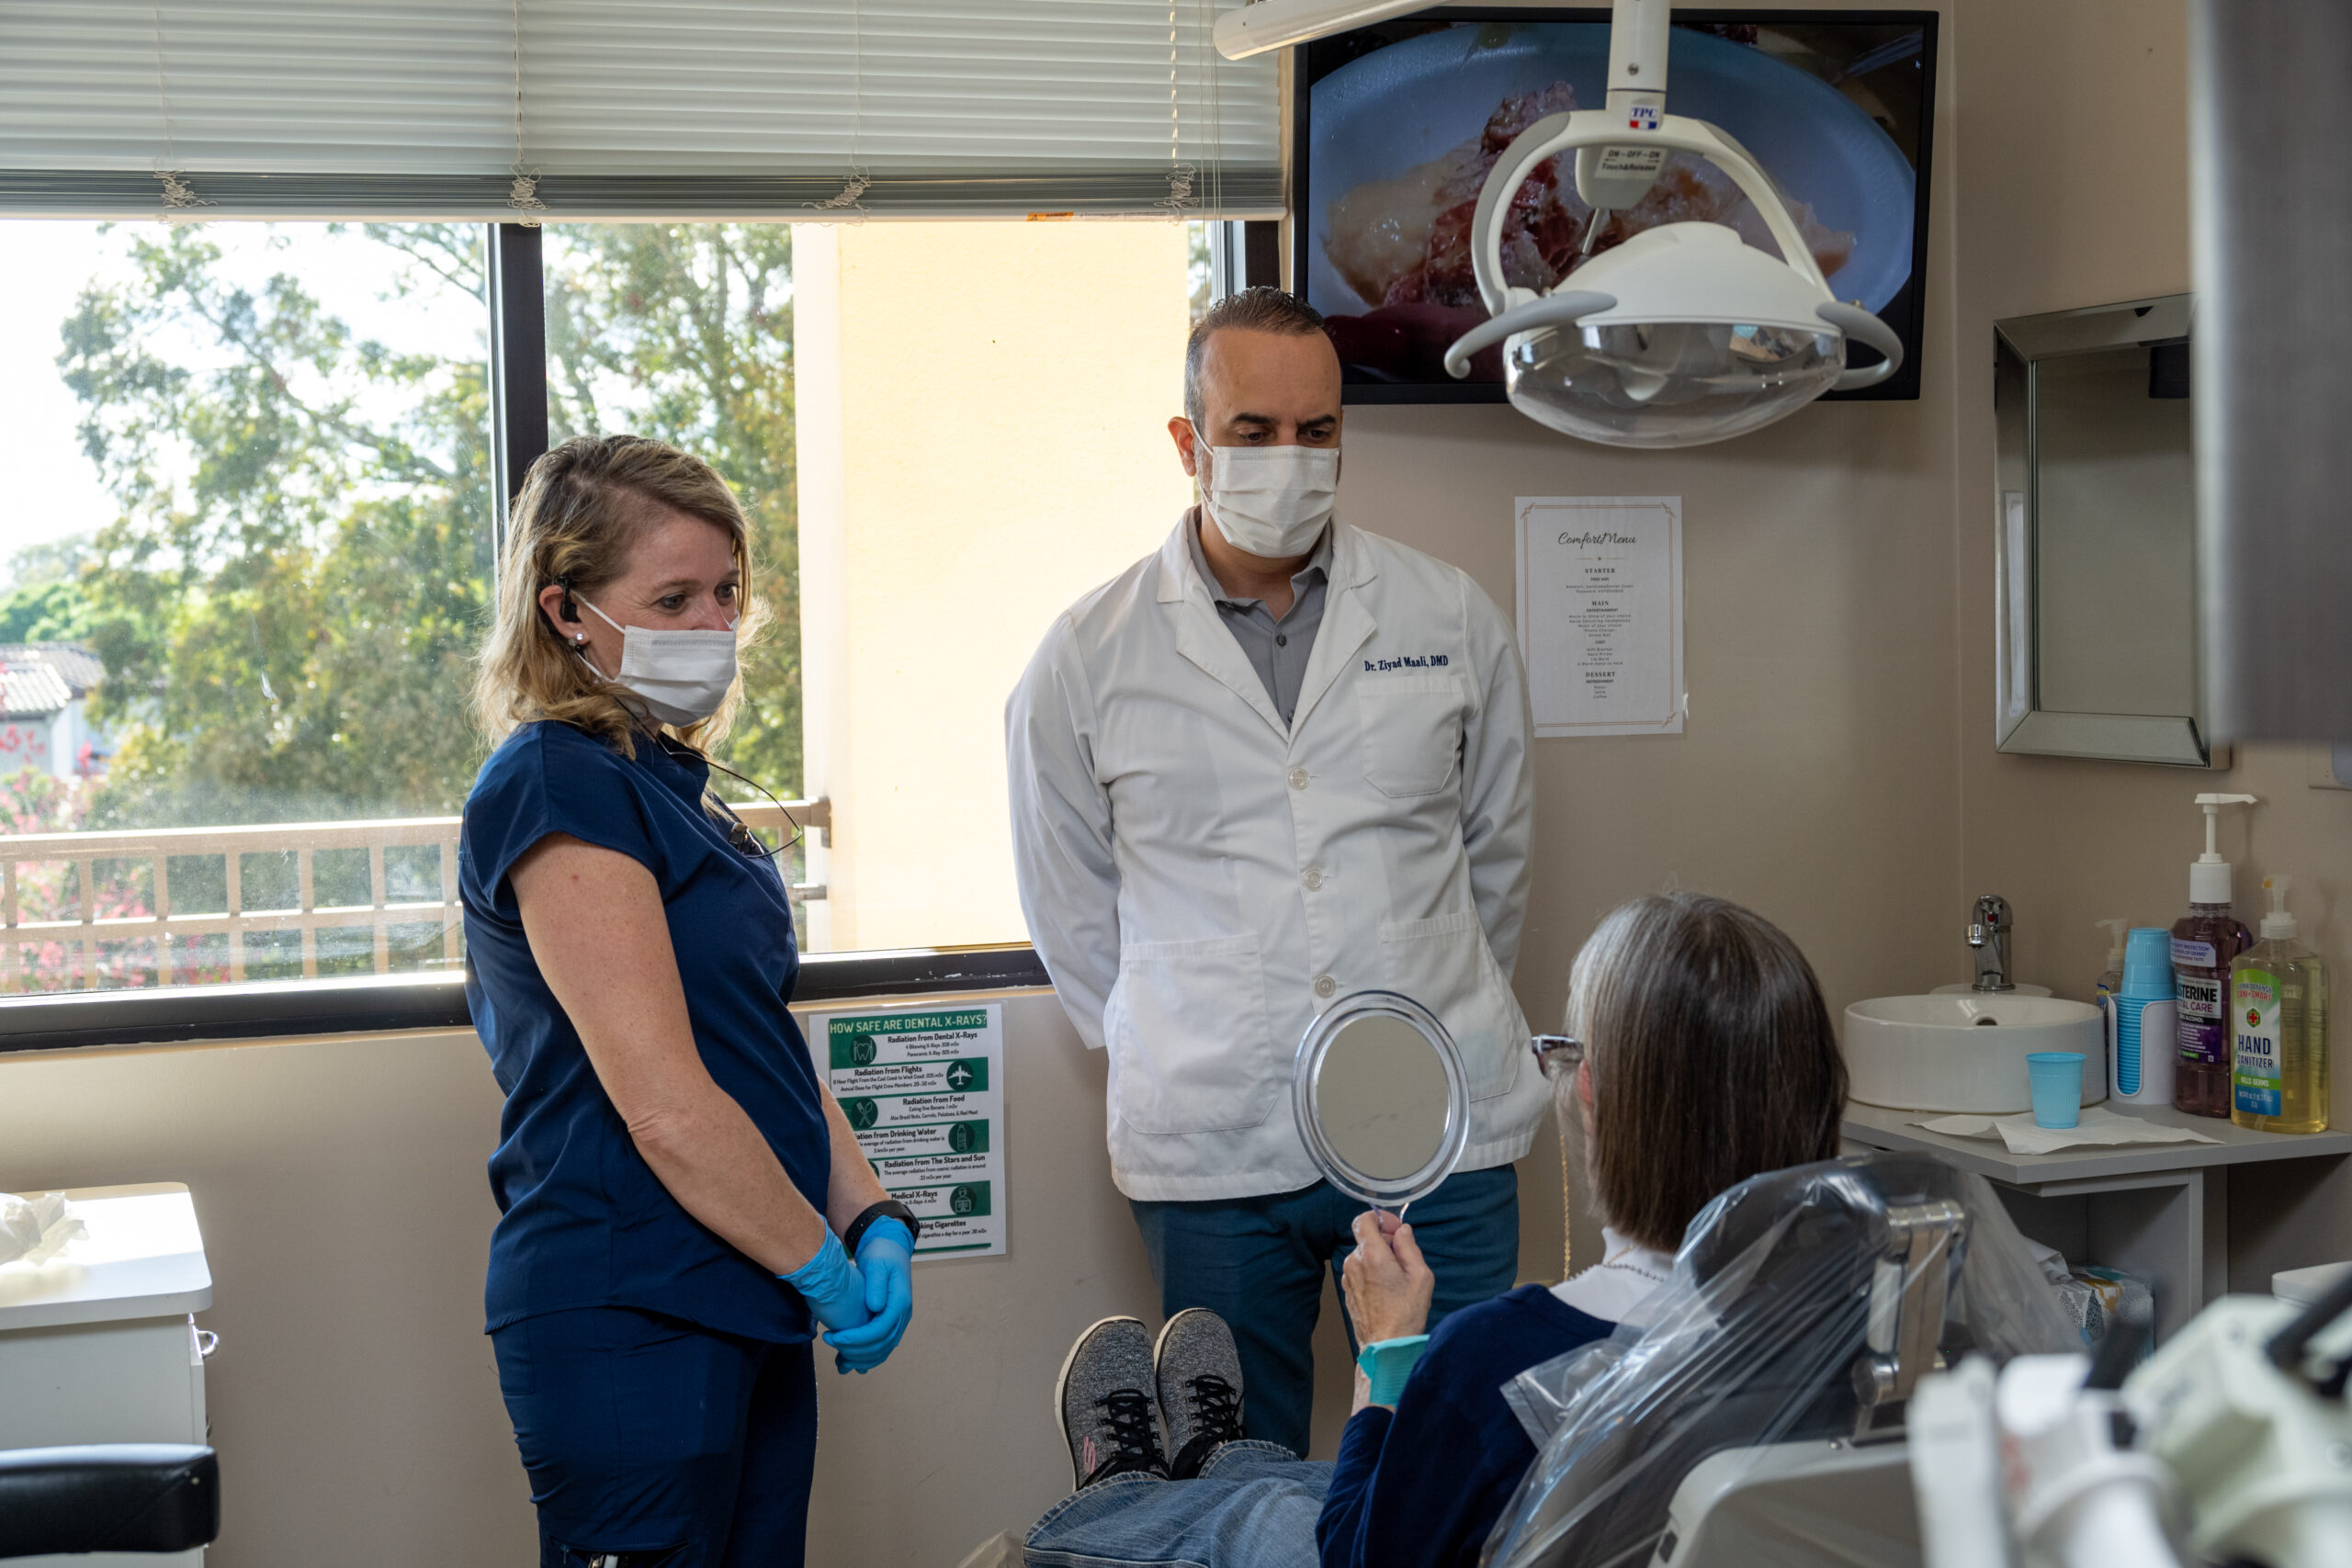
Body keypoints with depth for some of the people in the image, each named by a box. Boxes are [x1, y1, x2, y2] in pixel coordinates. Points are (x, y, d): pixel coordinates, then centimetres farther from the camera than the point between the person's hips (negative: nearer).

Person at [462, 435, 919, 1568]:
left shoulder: (674, 788, 15)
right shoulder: (558, 790, -14)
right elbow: (662, 1102, -19)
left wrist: (873, 1219, 1)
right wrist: (826, 1266, -11)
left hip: (746, 1313, 9)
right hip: (628, 1320, -9)